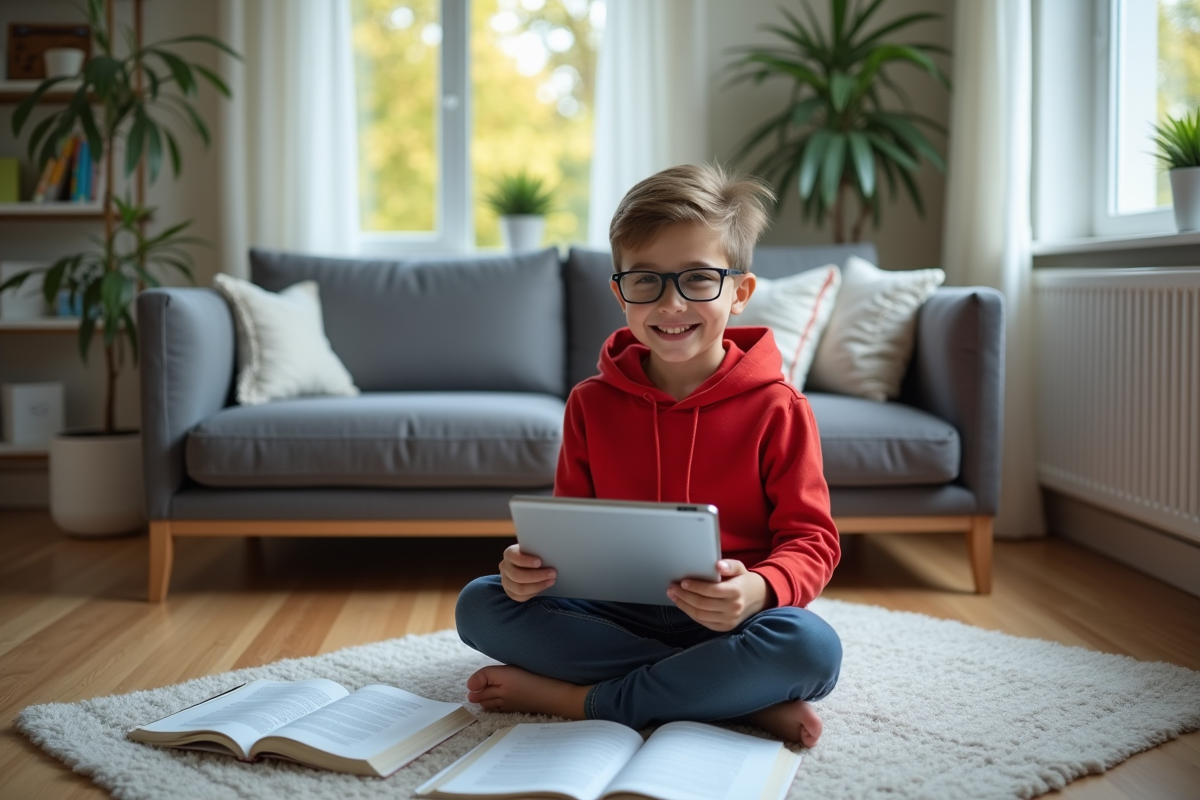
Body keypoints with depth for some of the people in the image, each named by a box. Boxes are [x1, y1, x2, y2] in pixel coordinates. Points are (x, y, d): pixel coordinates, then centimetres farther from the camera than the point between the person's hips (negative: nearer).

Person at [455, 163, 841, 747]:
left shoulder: (776, 409, -5)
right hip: (614, 615, 3)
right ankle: (742, 696, -21)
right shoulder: (591, 403, 5)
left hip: (728, 624, -3)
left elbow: (810, 538, -6)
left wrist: (759, 589, -29)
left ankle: (577, 698, -21)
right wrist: (533, 563, -14)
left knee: (811, 645, -33)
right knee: (478, 604, -17)